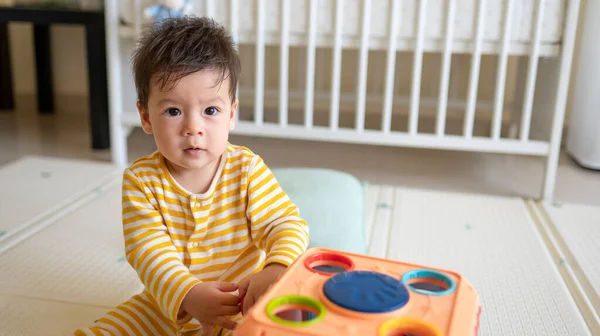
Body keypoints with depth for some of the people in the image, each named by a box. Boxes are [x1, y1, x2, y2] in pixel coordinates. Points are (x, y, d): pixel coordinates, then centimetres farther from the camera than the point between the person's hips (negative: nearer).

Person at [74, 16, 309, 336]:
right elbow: (148, 248, -21)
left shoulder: (247, 169, -13)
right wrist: (188, 295, -38)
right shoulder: (140, 180, -12)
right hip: (166, 306, 2)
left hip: (240, 306, -1)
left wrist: (276, 268, -39)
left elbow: (285, 223, -16)